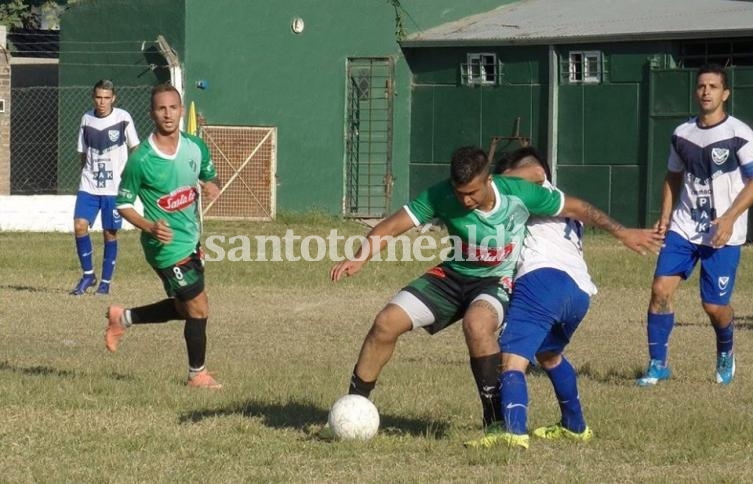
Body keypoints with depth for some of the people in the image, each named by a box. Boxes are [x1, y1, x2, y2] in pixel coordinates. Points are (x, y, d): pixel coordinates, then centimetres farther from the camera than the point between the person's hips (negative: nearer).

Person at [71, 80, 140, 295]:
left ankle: (106, 282, 13)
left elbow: (135, 148, 4)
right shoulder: (87, 119, 4)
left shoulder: (122, 118, -5)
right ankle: (88, 274, 5)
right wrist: (85, 173, 14)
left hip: (115, 188, -3)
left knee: (110, 233, 2)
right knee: (79, 225, -11)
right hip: (88, 186, 3)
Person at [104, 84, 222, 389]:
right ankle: (197, 374, 20)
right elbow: (124, 204, -10)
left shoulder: (195, 147, -3)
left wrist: (212, 186, -10)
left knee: (184, 307, 19)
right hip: (167, 246, -7)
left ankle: (123, 318, 37)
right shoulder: (141, 160, -19)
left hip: (190, 239, 7)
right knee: (198, 308, -1)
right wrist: (150, 227, -26)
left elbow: (209, 176, 15)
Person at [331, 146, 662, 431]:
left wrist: (622, 233, -1)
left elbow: (575, 208, -7)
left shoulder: (518, 194, -22)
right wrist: (359, 259, -36)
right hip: (453, 276, 3)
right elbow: (390, 227, -19)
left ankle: (498, 419, -23)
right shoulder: (441, 196, -20)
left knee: (476, 324, -37)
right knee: (387, 322, -12)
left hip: (497, 281, -3)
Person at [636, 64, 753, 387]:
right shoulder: (682, 134, 7)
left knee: (714, 305, -3)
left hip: (723, 235, -4)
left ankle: (726, 353, 29)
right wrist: (665, 217, 8)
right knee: (661, 288, -9)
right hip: (683, 228, 4)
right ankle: (657, 364, 2)